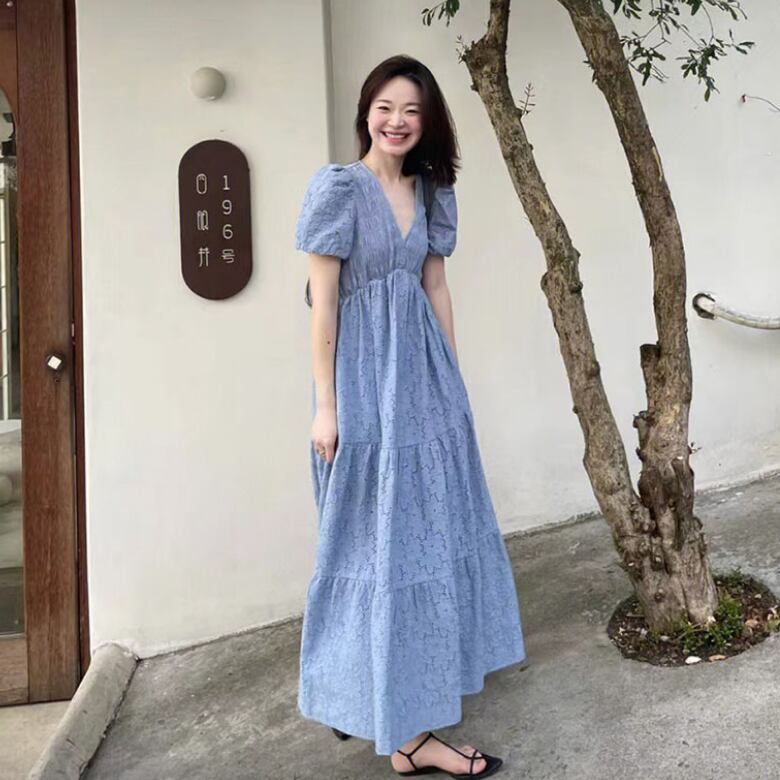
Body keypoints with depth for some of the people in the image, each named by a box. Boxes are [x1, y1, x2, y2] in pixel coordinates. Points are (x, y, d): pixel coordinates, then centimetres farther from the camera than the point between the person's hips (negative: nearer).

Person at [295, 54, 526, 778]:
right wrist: (325, 405, -14)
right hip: (366, 380, -7)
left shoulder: (429, 192, 10)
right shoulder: (337, 187, -8)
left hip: (425, 376, 7)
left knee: (432, 530, 15)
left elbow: (436, 289, 14)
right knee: (385, 542, -2)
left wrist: (452, 381, 13)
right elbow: (323, 301, -11)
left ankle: (402, 691, 36)